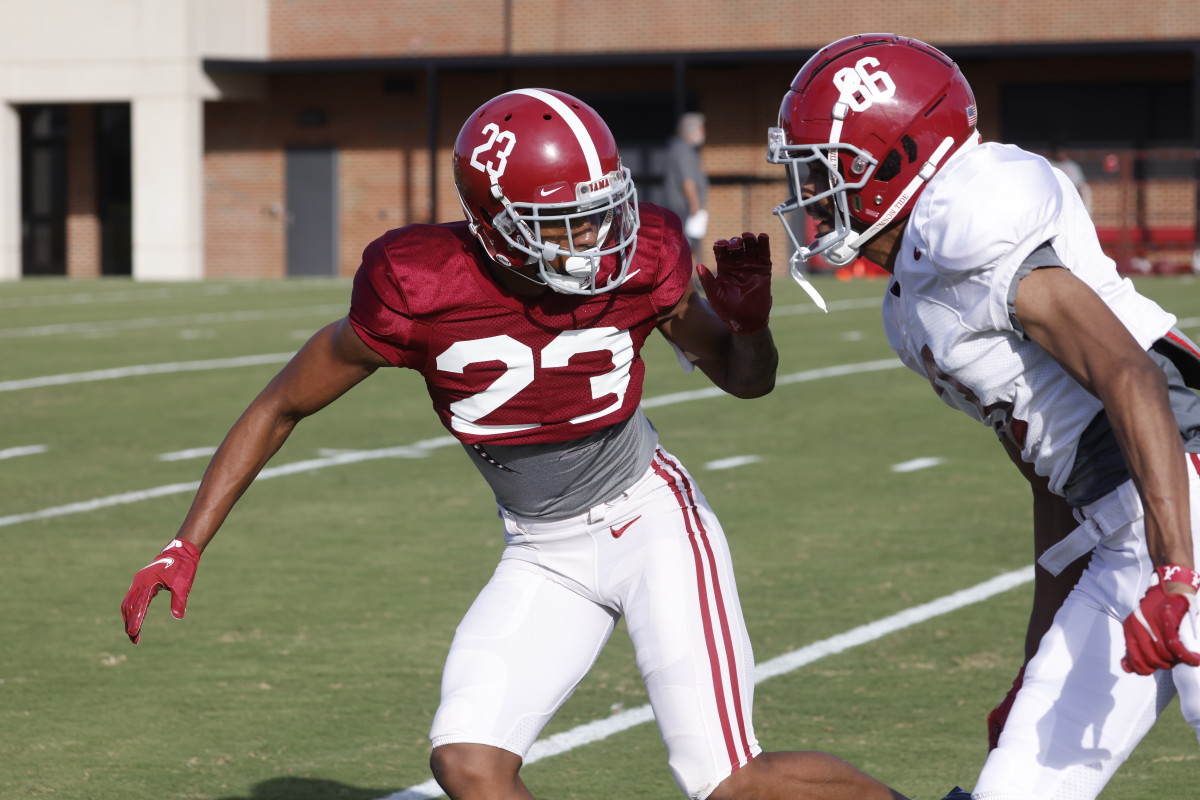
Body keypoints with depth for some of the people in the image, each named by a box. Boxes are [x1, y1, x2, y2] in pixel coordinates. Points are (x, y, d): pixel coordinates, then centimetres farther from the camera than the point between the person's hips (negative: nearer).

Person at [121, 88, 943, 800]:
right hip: (544, 557, 2)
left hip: (651, 520, -2)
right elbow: (281, 407, -7)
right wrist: (186, 548, -11)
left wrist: (749, 322, -23)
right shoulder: (419, 293, -22)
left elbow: (744, 379, 1)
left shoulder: (638, 260, -18)